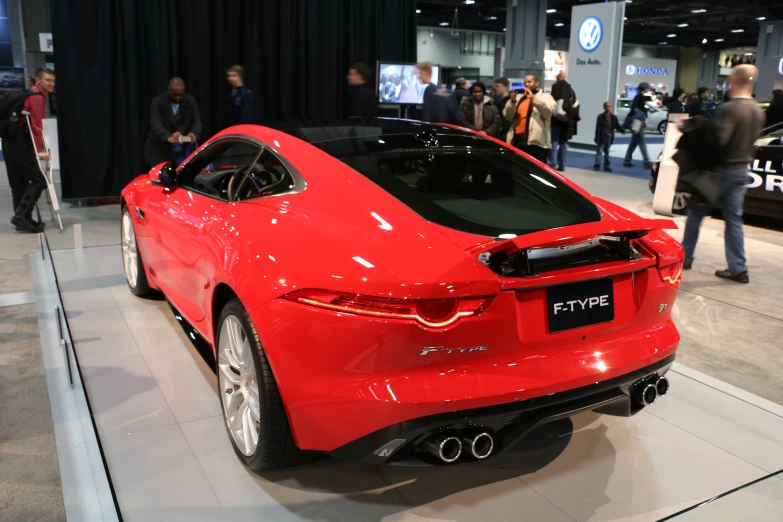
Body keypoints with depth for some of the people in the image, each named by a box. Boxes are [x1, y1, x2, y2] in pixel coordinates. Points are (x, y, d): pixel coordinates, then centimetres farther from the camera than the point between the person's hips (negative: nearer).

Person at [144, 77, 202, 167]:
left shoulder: (190, 101, -1)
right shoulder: (158, 101, -11)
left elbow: (197, 121, -8)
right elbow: (156, 125, -24)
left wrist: (194, 134, -34)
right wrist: (168, 138, -45)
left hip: (181, 152, 2)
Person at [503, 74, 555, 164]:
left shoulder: (545, 97, 8)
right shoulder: (519, 98, 21)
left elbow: (548, 111, -13)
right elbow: (507, 116, 13)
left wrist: (533, 98, -18)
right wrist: (512, 102, -5)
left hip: (536, 142, -5)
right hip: (518, 140, 5)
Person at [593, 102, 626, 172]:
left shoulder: (613, 117, 7)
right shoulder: (601, 116, -6)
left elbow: (617, 126, 5)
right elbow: (598, 128, -9)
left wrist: (623, 130, -14)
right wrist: (597, 138, -15)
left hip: (609, 137, 4)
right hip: (602, 137, -4)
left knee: (607, 152, 12)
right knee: (599, 151, -4)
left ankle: (607, 166, 16)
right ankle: (597, 165, -2)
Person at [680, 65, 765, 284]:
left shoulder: (729, 108, -19)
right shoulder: (758, 111, 8)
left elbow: (718, 139, -26)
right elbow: (750, 141, 15)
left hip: (721, 169, -7)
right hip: (741, 170, 7)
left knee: (696, 213, 7)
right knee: (734, 219, 9)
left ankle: (685, 257, 15)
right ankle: (738, 269, 9)